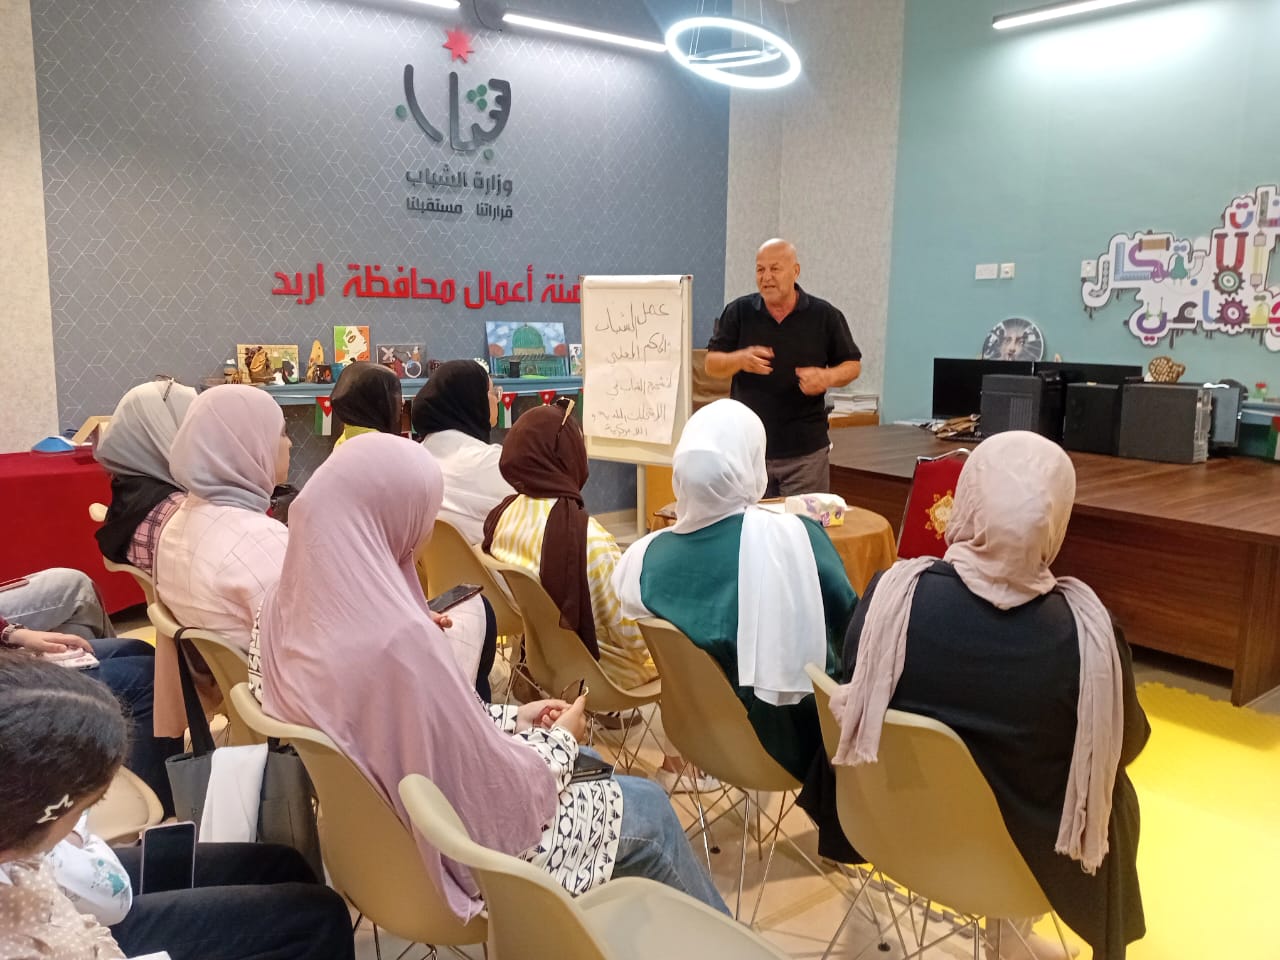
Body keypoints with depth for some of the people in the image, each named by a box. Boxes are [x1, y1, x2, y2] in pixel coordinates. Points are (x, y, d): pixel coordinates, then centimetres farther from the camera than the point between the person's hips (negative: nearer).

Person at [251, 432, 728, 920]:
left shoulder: (284, 608, -8)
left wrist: (512, 719, 6)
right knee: (645, 808, 11)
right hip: (450, 858, -8)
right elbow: (501, 794, -26)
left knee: (590, 773, 26)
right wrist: (561, 737, -6)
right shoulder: (396, 638, -36)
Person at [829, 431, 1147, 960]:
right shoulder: (1084, 631, -28)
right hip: (1021, 851, -2)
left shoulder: (891, 594, -23)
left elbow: (855, 696, -4)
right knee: (1115, 795, 28)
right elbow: (1127, 744, -9)